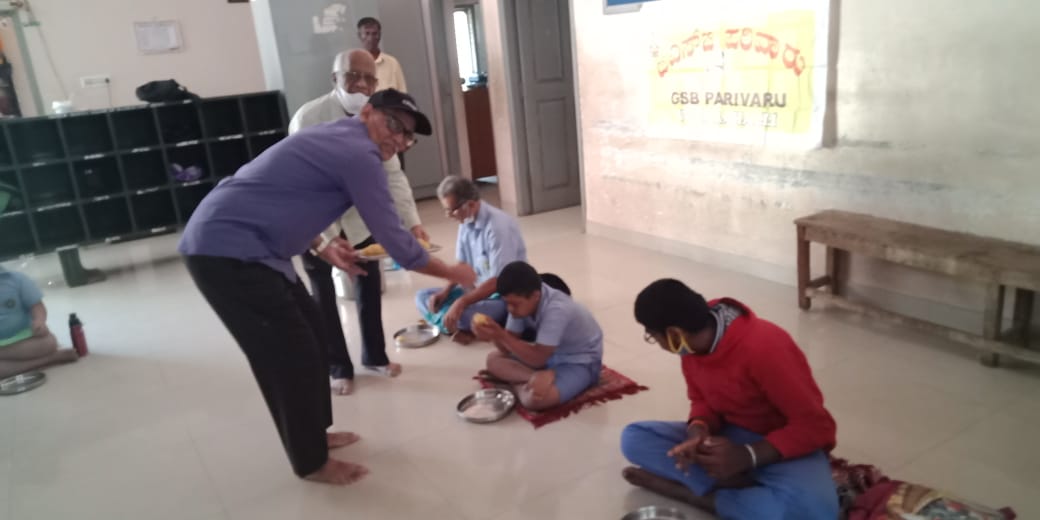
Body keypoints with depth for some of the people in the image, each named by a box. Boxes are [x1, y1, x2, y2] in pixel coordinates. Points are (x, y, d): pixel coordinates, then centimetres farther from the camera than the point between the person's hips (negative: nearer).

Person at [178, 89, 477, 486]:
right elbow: (395, 243, -15)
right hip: (226, 251, -10)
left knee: (309, 337, 16)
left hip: (232, 243, 10)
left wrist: (322, 246, 11)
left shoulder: (337, 138, 14)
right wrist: (453, 273, -1)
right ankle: (311, 462, 16)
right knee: (293, 355, -1)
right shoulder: (360, 155, -17)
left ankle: (312, 434, 33)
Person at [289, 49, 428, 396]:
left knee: (369, 283, 10)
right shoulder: (309, 118, -29)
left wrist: (412, 222, -24)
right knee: (323, 293, 2)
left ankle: (374, 356, 29)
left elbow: (392, 174, -13)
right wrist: (329, 240, -38)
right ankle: (338, 368, 19)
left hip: (357, 213, 5)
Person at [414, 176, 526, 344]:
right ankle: (459, 328, -17)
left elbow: (499, 280, -28)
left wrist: (462, 302, -35)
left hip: (505, 295, -9)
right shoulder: (466, 222, 0)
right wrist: (445, 291, -5)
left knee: (464, 315, -36)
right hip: (479, 288, 9)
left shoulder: (498, 226, -24)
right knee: (422, 297, 1)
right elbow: (462, 264, 12)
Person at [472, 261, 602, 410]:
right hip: (550, 355, 9)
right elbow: (508, 349, -6)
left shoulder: (556, 310, -32)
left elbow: (538, 359, -28)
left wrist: (502, 335, -34)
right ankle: (533, 378, -19)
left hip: (580, 362, -9)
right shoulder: (522, 301, -11)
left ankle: (521, 384, -9)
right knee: (494, 359, -4)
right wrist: (494, 335, -28)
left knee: (534, 397, -36)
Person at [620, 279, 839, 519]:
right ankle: (739, 484, -19)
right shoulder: (693, 342, -8)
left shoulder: (765, 349, -30)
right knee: (634, 438, -12)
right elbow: (702, 400, 4)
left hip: (788, 445, -6)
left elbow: (815, 427, -23)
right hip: (729, 437, 6)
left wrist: (747, 456, -32)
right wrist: (698, 432, -20)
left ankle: (695, 495, -21)